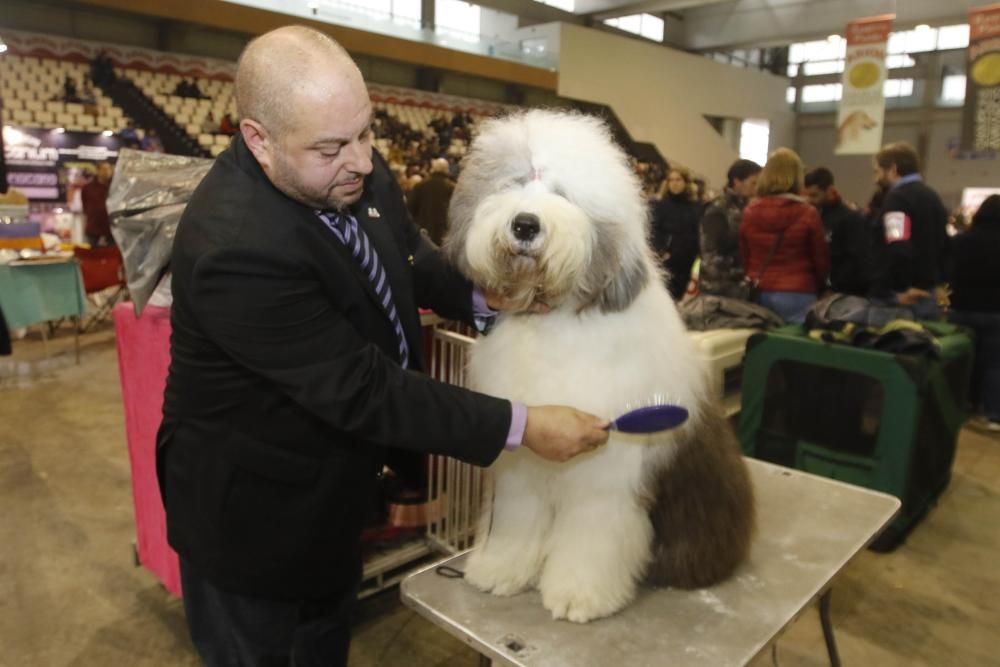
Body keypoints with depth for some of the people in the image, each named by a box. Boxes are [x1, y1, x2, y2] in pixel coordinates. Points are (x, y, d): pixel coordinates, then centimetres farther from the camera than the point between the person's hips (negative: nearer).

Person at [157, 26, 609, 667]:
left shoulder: (355, 170, -12)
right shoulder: (236, 246, -35)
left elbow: (411, 258, 7)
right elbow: (359, 389, -33)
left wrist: (485, 295, -12)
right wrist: (521, 425, -29)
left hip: (334, 475, 7)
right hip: (250, 499, -7)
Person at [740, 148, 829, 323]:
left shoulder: (749, 212, 1)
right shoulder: (807, 214, -8)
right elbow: (821, 260, 1)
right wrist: (817, 286, 20)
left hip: (758, 293, 4)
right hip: (797, 295, -3)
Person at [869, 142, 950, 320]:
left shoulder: (897, 198, -14)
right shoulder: (931, 196, 16)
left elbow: (898, 250, -27)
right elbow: (947, 244, 22)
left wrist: (896, 291, -20)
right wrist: (940, 283, 23)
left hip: (906, 296, -9)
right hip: (929, 293, 9)